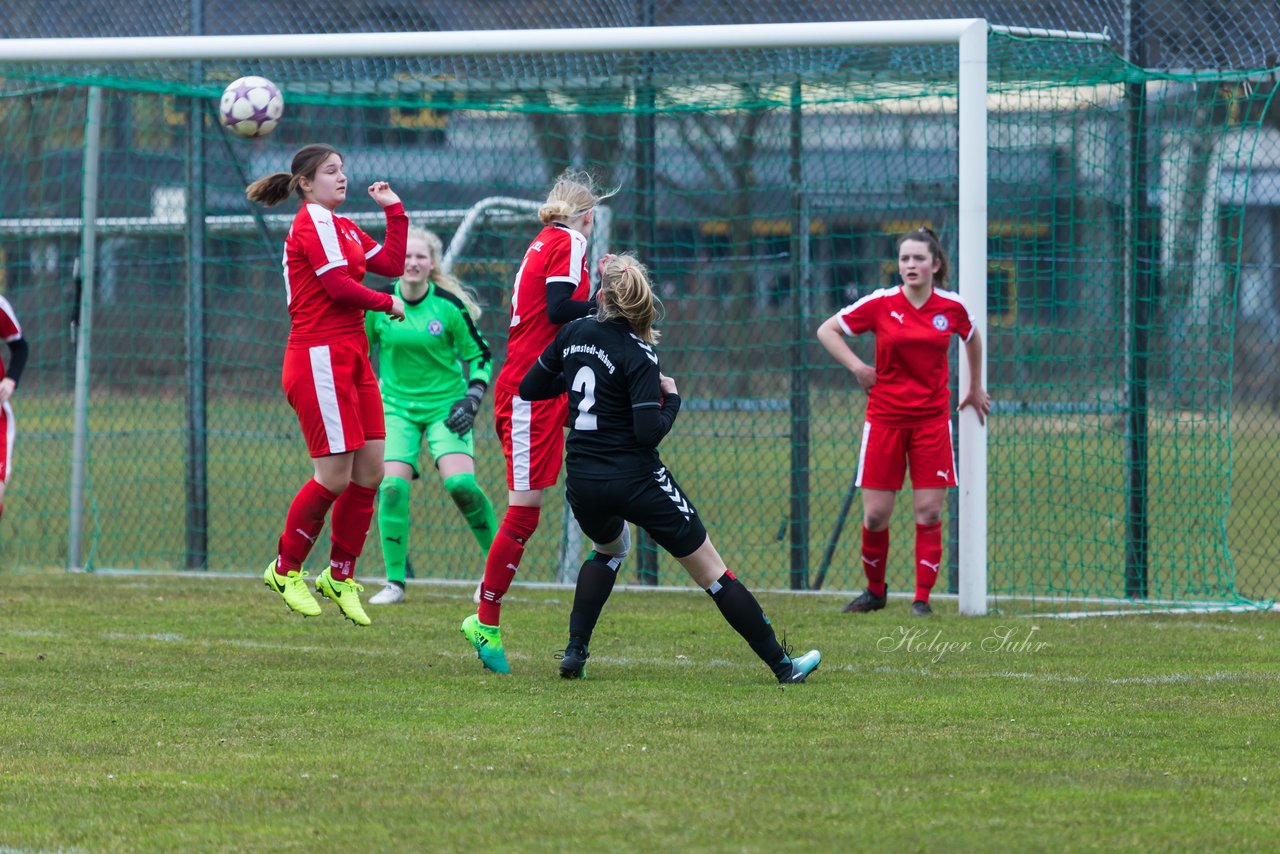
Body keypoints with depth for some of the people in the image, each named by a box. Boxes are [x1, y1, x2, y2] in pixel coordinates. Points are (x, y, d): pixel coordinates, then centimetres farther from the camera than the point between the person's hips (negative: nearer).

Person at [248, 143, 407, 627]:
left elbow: (391, 265, 11)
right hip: (320, 359, -9)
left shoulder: (344, 228, 20)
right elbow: (338, 286, -17)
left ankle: (341, 577, 16)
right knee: (335, 475, -9)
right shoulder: (312, 224, -9)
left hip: (351, 357, 9)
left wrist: (394, 210, 13)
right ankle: (286, 570, 8)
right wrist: (387, 304, -3)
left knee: (370, 470, 5)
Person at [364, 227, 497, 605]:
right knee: (392, 486, -16)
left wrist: (471, 401, -10)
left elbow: (479, 356, 0)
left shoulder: (450, 307, -10)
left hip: (446, 405, -2)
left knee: (461, 483, -18)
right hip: (397, 406, 2)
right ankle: (395, 582, -4)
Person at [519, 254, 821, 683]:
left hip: (582, 483, 5)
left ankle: (575, 651, 20)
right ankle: (783, 665, 5)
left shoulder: (574, 333, 2)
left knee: (609, 550, 37)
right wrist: (672, 399, -2)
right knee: (712, 571, 3)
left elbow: (529, 388, 11)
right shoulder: (638, 354, -15)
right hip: (635, 481, -5)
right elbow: (649, 431, -20)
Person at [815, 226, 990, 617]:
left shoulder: (952, 307, 0)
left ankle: (923, 597, 3)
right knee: (875, 514, -1)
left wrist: (975, 388, 25)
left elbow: (972, 338, 21)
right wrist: (856, 367, -9)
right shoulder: (881, 304, -5)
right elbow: (827, 330, 3)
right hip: (885, 418, -1)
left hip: (932, 419, 1)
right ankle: (875, 590, 20)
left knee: (929, 512, -5)